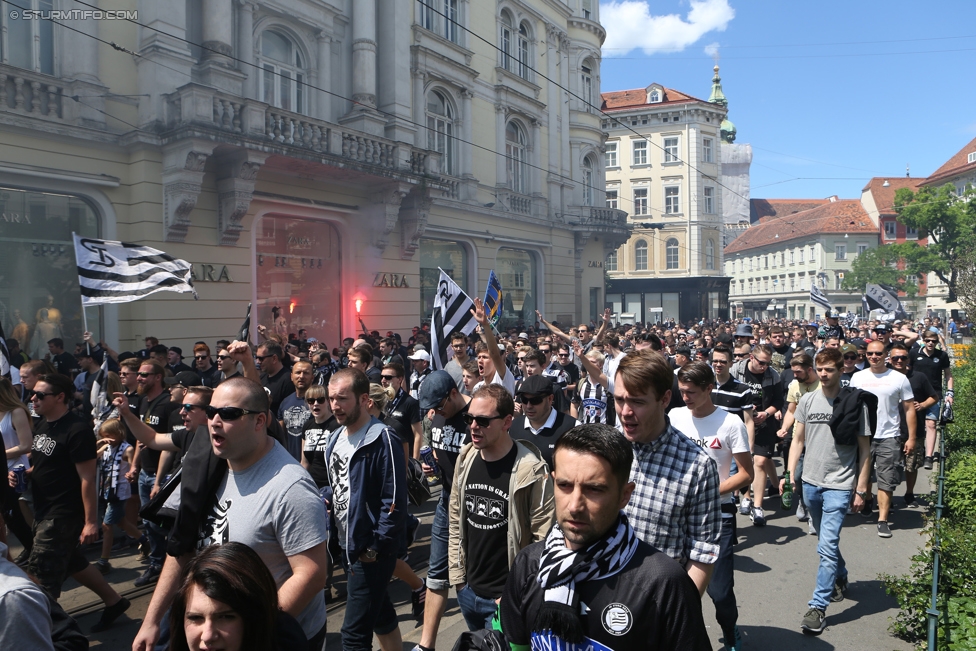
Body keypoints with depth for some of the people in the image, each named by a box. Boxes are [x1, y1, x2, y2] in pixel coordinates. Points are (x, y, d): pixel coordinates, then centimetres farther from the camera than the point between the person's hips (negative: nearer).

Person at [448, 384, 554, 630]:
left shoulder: (531, 470, -19)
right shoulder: (465, 459, -1)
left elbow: (543, 537, -15)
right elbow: (455, 520, 9)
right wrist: (457, 575, 8)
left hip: (508, 597, -6)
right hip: (467, 591, 6)